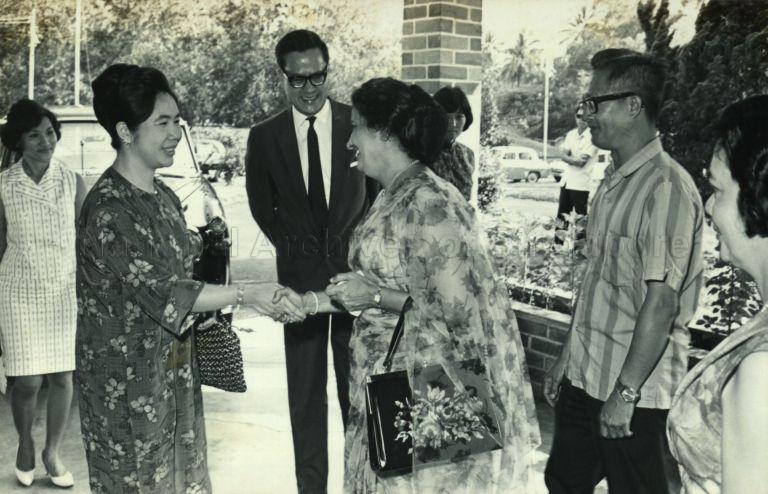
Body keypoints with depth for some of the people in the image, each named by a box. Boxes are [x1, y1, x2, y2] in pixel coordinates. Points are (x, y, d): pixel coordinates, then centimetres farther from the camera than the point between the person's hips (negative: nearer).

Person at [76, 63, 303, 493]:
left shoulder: (164, 196, 7)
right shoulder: (108, 209, -20)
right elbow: (160, 292, -25)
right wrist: (245, 294, -28)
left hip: (175, 370, 8)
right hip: (126, 380, -8)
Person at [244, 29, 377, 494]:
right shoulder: (265, 136, 2)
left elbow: (381, 189, 7)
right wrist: (291, 246, 7)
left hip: (356, 267, -1)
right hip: (299, 273, 1)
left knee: (357, 384, 5)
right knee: (305, 391, 6)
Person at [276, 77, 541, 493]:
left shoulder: (430, 206, -22)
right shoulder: (391, 198, 7)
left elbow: (460, 311, -24)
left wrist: (375, 296, -19)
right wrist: (312, 301, 5)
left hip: (429, 392, -9)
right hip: (391, 384, 9)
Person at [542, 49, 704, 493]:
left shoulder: (667, 187, -18)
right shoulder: (614, 182, 9)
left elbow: (661, 302, -22)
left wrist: (625, 392, -20)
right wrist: (568, 356, 15)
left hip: (637, 394, -8)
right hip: (585, 379, 8)